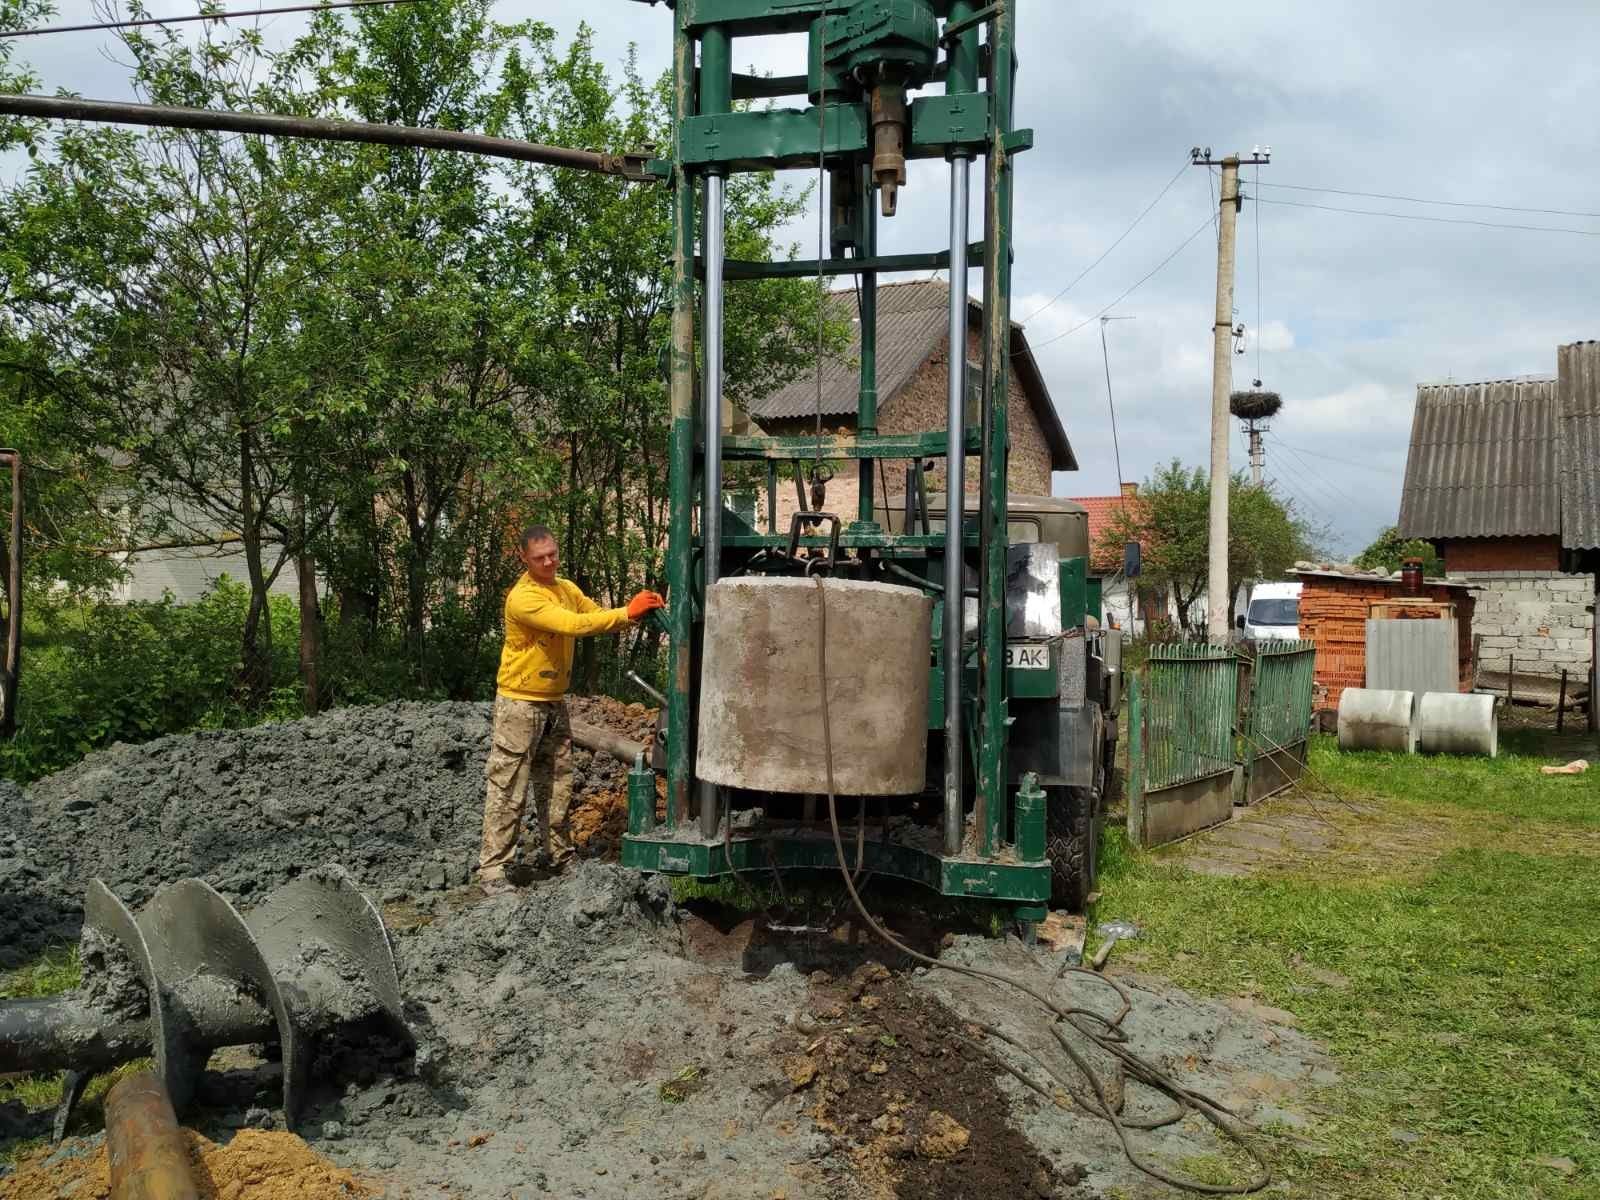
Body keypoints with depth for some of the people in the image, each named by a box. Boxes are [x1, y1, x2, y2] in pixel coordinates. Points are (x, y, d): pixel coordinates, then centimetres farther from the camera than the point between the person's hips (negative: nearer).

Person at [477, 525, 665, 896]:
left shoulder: (567, 589, 7)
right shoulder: (522, 597, -21)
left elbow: (598, 616, 4)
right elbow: (572, 625, -30)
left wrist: (640, 612, -14)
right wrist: (627, 613, -30)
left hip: (555, 703, 8)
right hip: (520, 704, -8)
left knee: (557, 785, 15)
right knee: (508, 791, -4)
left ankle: (560, 856, 26)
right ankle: (492, 870, 1)